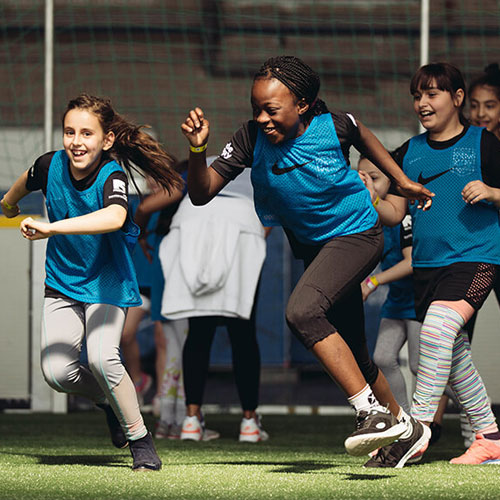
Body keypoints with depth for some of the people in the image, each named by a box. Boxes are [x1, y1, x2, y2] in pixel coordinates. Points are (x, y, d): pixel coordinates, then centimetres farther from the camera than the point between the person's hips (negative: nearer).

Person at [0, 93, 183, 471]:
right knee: (57, 372, -14)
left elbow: (114, 218, -50)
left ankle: (140, 440, -6)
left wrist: (51, 227, -55)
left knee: (101, 358, -27)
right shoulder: (51, 165, -12)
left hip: (107, 283, -4)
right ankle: (109, 399, 20)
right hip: (62, 282, 4)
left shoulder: (112, 175, -25)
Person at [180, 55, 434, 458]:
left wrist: (403, 181, 12)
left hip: (357, 232, -5)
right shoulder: (253, 138, -17)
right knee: (351, 356, 15)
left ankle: (373, 412, -24)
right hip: (311, 245, 5)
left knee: (303, 310, -29)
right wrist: (198, 150, -34)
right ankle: (399, 421, 40)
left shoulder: (333, 126, -21)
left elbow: (362, 136, 5)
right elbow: (201, 194, -17)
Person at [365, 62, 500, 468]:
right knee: (454, 353, 8)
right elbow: (395, 212, 10)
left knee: (438, 326, -26)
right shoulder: (409, 152, 15)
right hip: (427, 264, 6)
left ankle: (418, 427, -24)